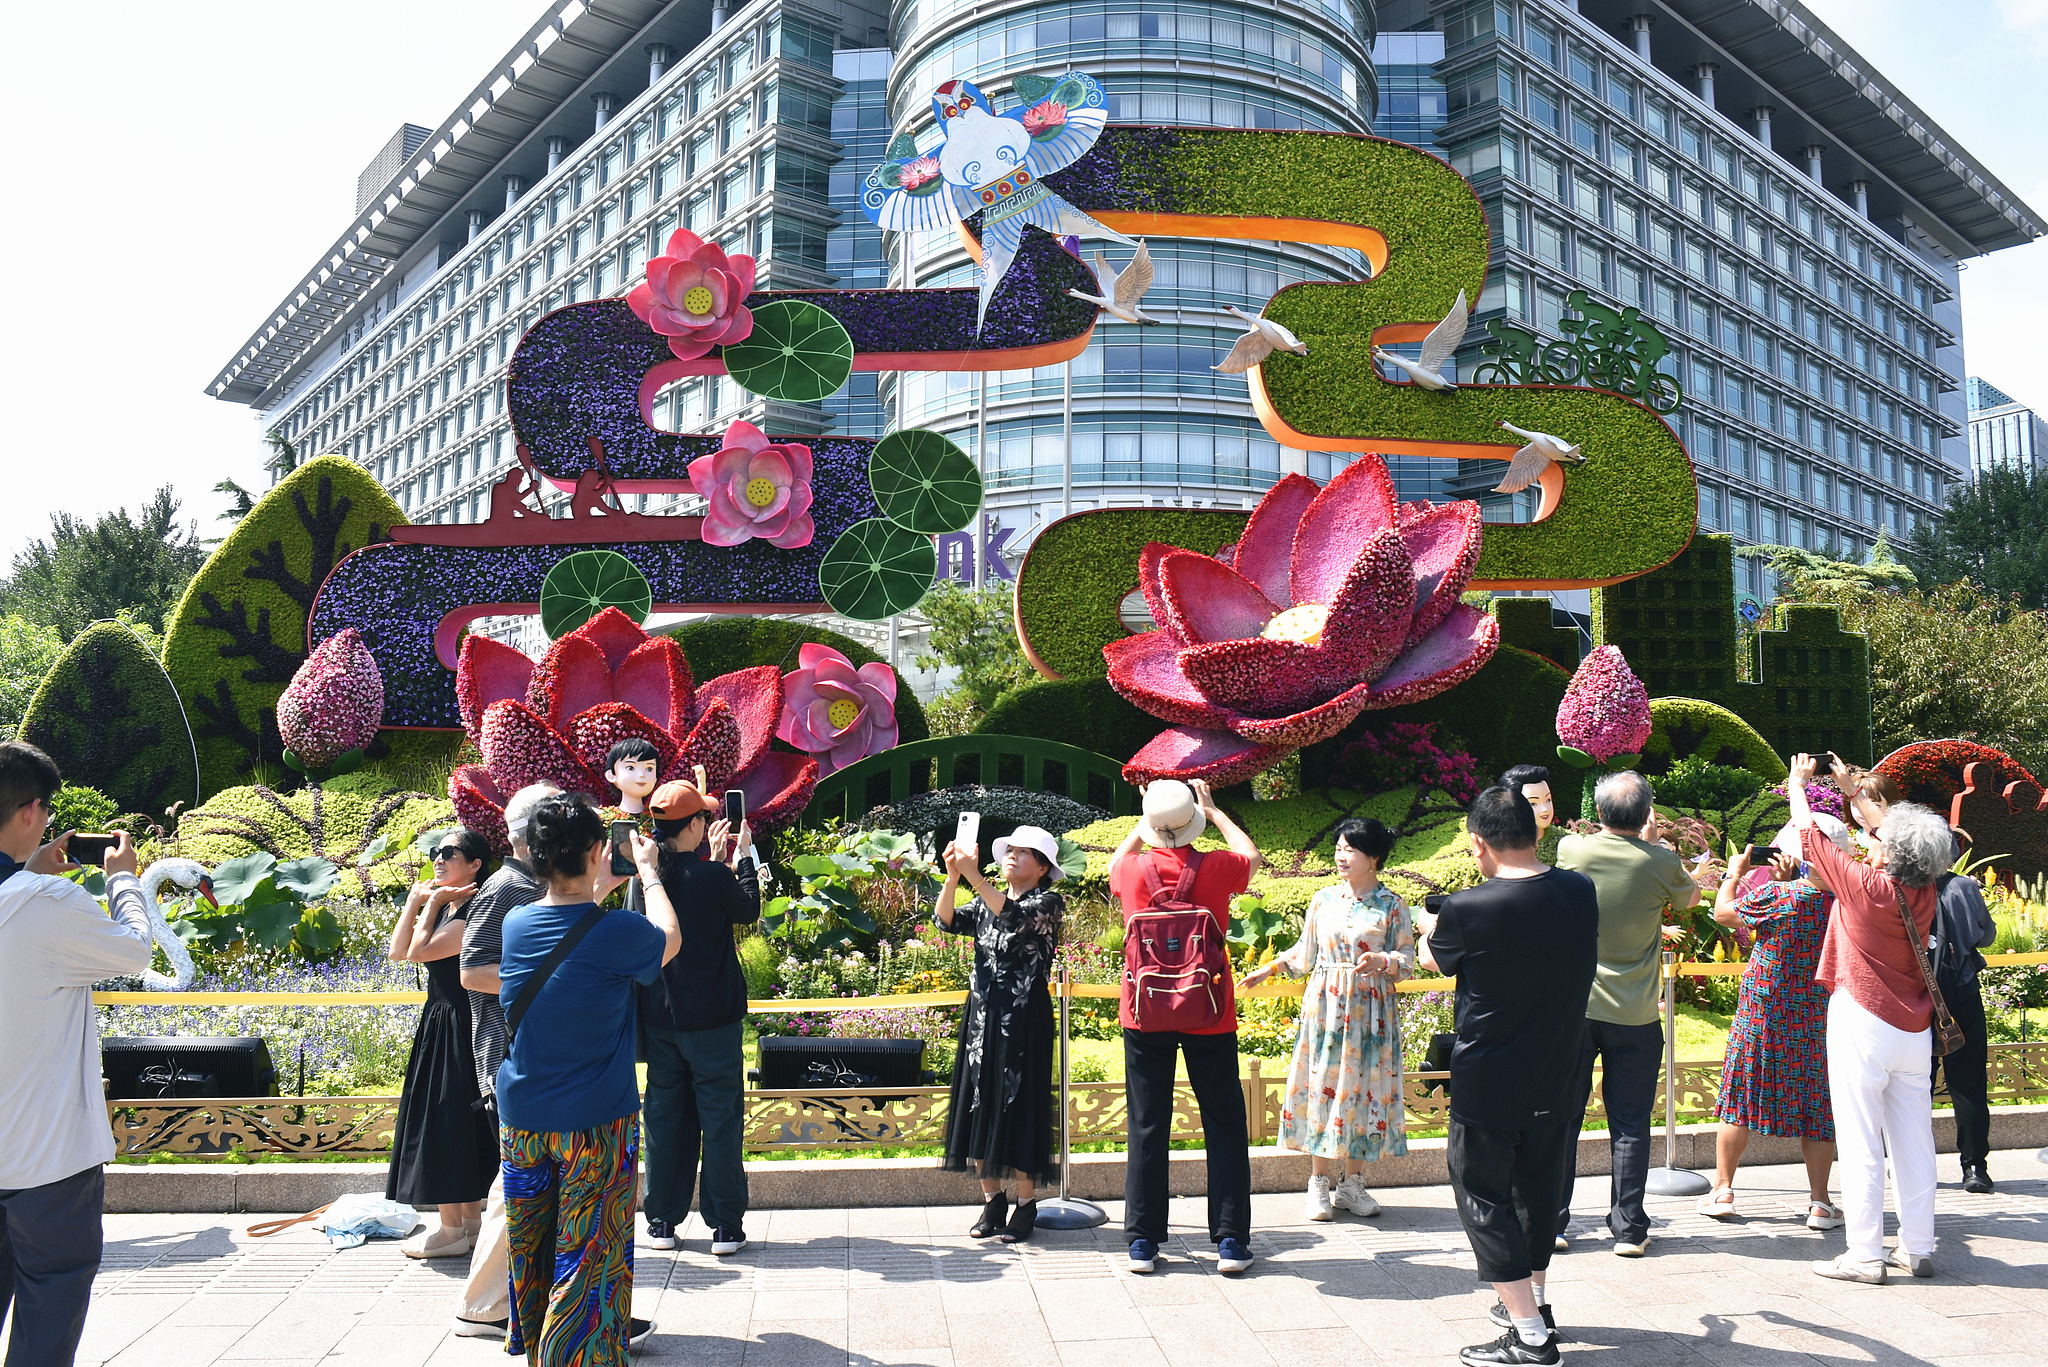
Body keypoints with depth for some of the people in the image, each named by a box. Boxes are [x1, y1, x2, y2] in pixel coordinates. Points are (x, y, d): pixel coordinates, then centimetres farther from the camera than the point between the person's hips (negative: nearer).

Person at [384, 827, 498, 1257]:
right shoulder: (445, 910, 12)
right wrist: (415, 900, 2)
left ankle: (452, 1231, 7)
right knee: (458, 1125, 15)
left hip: (458, 1028, -10)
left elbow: (419, 952, -22)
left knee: (447, 1121, -3)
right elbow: (398, 951, 7)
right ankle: (470, 1222, 25)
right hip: (440, 1024, 10)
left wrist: (431, 903, -12)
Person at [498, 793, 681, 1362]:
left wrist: (593, 884, 30)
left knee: (528, 1248, 20)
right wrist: (648, 871, 17)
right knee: (588, 1256, 5)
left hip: (521, 1118, 5)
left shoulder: (516, 924, -4)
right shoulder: (619, 932, -18)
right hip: (596, 1122, -5)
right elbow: (670, 938, 5)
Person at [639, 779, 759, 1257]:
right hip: (712, 1019, -5)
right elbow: (748, 912, 1)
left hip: (659, 1018, 5)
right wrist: (743, 857, 10)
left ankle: (662, 1222, 22)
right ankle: (725, 1225, 11)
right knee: (721, 1118, 5)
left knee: (665, 1115, 14)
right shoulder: (713, 877, -18)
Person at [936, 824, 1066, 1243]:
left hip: (1023, 1018, -6)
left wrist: (973, 875, -31)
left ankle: (1026, 1205, 10)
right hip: (982, 1015, 6)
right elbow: (947, 920, -3)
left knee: (1018, 1106, -2)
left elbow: (1015, 917, -24)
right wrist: (952, 877, -18)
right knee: (980, 1105, 7)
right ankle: (992, 1200, 18)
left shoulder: (1049, 903, -4)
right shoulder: (985, 903, 13)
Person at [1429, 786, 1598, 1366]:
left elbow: (1438, 954, 1)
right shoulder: (1582, 893, -6)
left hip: (1487, 1088, -5)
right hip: (1558, 1080, 6)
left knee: (1484, 1199, 8)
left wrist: (1431, 923, 24)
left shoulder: (1466, 910, -21)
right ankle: (1534, 1301, 39)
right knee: (1540, 1188, 22)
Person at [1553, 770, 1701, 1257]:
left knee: (1561, 1117, 8)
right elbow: (1690, 898, 15)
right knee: (1630, 1125, 9)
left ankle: (1552, 1222, 14)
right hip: (1635, 1015, 0)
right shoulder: (1661, 863, -7)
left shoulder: (1571, 849, -6)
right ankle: (1629, 1228, 14)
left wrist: (1611, 830, 31)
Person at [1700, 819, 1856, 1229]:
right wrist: (1786, 880, 12)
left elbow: (1722, 911, -5)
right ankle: (1819, 1202, 14)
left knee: (1741, 1099, 8)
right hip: (1818, 1021, 3)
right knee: (1816, 1107, 11)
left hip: (1762, 1015, -3)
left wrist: (1735, 872, 9)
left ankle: (1722, 1189, 15)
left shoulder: (1775, 895, -19)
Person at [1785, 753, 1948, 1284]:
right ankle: (1918, 1249, 19)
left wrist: (1798, 783, 13)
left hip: (1863, 1025, -7)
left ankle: (1865, 1255, 2)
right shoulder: (1925, 892, 0)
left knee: (1860, 1143, -2)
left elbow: (1810, 834, -4)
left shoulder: (1866, 885, -17)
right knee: (1914, 1141, 12)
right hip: (1914, 1029, 7)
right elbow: (1896, 833, 19)